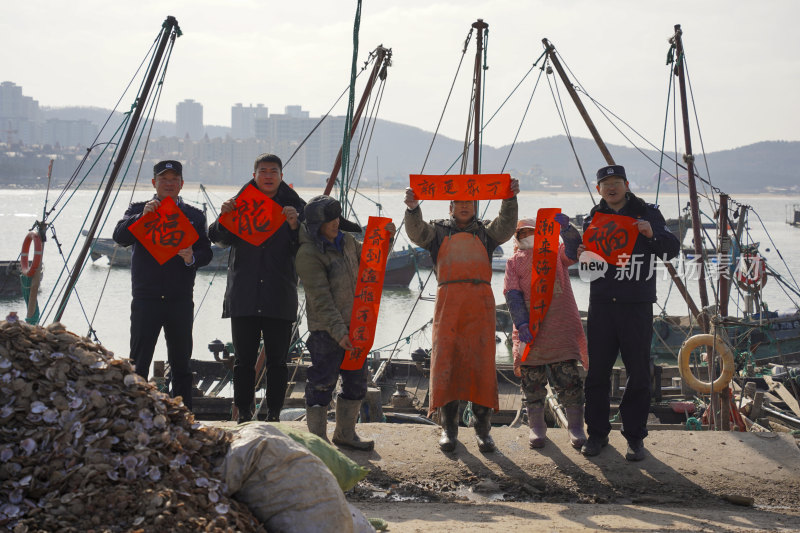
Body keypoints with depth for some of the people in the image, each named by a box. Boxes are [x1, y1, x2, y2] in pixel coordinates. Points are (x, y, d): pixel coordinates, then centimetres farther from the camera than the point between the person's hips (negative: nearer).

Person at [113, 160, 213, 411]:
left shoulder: (194, 216, 14)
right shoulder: (138, 210, 11)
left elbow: (206, 252, 6)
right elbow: (120, 237, -6)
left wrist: (192, 258, -17)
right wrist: (142, 216, -21)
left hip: (181, 300, 1)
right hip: (145, 298, -1)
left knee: (181, 364, 6)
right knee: (138, 363, -2)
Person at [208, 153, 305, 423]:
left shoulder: (295, 206, 8)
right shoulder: (240, 203, 9)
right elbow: (217, 237, 1)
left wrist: (294, 226, -17)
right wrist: (224, 216, -19)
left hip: (280, 297, 0)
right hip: (244, 296, 0)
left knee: (277, 361, 3)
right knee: (243, 360, 2)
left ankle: (274, 414, 11)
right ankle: (244, 414, 8)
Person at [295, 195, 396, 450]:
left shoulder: (346, 241, 9)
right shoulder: (308, 254, -16)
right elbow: (320, 299, -20)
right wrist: (338, 331, -25)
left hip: (352, 325, 8)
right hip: (325, 331, -8)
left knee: (357, 381, 15)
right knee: (322, 384, -3)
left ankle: (345, 433, 30)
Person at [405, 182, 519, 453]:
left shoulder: (485, 231, 21)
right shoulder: (438, 230, 19)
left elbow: (506, 227, 2)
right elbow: (416, 233, 0)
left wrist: (510, 199, -15)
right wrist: (413, 207, -19)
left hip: (480, 302, 1)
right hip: (448, 300, 0)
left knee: (482, 363, -4)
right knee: (446, 361, -4)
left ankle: (483, 429, 2)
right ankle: (448, 428, 3)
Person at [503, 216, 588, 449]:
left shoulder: (556, 253, 13)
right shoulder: (514, 262, 13)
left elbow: (575, 248, -10)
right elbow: (512, 295, 1)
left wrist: (565, 227, -29)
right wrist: (521, 324, -14)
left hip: (560, 328, -1)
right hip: (529, 330, 1)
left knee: (568, 379, -4)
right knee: (532, 382, 5)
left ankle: (576, 428, 4)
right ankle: (536, 428, 18)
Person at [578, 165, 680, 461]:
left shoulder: (647, 214, 4)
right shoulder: (593, 218, 12)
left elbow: (672, 250, -3)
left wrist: (652, 234, -21)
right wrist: (581, 255, -4)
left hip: (637, 305, -2)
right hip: (601, 303, 3)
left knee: (638, 374, 1)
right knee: (597, 372, 5)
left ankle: (635, 438, 10)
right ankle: (597, 433, 16)